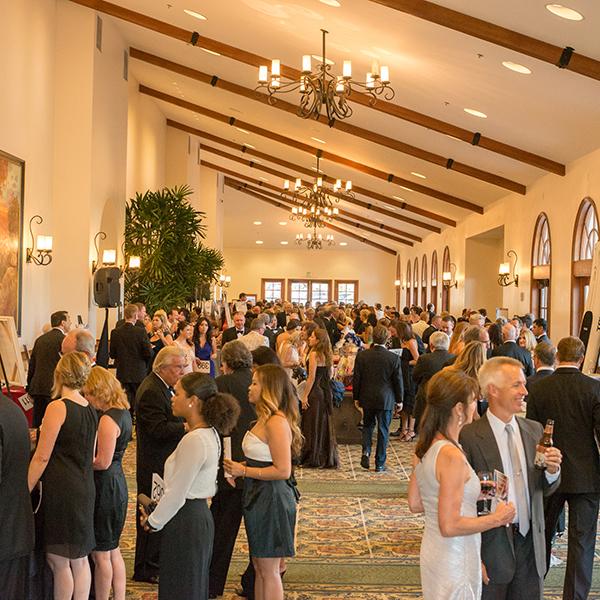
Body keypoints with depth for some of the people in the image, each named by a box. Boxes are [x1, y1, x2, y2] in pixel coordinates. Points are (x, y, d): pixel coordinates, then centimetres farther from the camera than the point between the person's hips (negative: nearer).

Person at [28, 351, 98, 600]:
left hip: (61, 491, -8)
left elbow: (42, 457, -12)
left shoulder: (57, 407, -13)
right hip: (85, 490, 8)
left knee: (58, 561, 3)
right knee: (79, 559, 14)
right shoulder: (90, 409, 8)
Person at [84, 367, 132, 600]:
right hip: (116, 482, 10)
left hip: (105, 486, -10)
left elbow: (103, 462, -22)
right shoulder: (123, 412, 6)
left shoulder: (107, 420, -22)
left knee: (101, 554, 5)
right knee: (113, 550, 19)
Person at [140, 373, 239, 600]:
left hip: (185, 522, -9)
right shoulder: (210, 433, 7)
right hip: (199, 515, 9)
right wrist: (155, 515, 11)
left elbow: (176, 493, -19)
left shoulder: (194, 440, -23)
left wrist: (153, 522, -5)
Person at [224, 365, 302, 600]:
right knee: (259, 567, 19)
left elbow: (282, 471, -25)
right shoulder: (265, 419, 9)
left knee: (268, 570, 3)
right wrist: (240, 468, 3)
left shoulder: (277, 423, -22)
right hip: (259, 496, 10)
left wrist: (244, 471, -18)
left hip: (272, 499, -10)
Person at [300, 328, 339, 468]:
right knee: (325, 425, 12)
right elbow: (330, 375, 13)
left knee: (313, 425, 2)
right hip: (326, 392, 8)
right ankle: (328, 459, 17)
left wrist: (305, 395, -15)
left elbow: (312, 377, -16)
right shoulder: (327, 355, 10)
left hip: (315, 392, -7)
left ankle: (312, 458, 9)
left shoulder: (314, 354, -13)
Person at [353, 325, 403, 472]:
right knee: (383, 430, 8)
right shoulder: (394, 358, -12)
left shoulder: (361, 355, -7)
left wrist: (356, 397, 11)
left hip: (367, 398, 2)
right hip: (386, 399, -2)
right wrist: (399, 399, 9)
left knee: (367, 425, 21)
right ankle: (379, 464, 13)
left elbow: (356, 378, -1)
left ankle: (366, 451, 0)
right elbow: (398, 381, -4)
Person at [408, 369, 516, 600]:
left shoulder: (424, 446, 0)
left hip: (432, 551, 8)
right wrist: (496, 519, -15)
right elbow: (450, 526, -26)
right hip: (455, 561, -8)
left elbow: (414, 504, 9)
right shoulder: (452, 456, -26)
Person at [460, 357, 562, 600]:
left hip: (530, 544, 5)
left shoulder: (534, 430, 5)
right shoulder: (469, 436, -14)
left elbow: (545, 489, 12)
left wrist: (552, 471, -11)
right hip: (491, 547, -5)